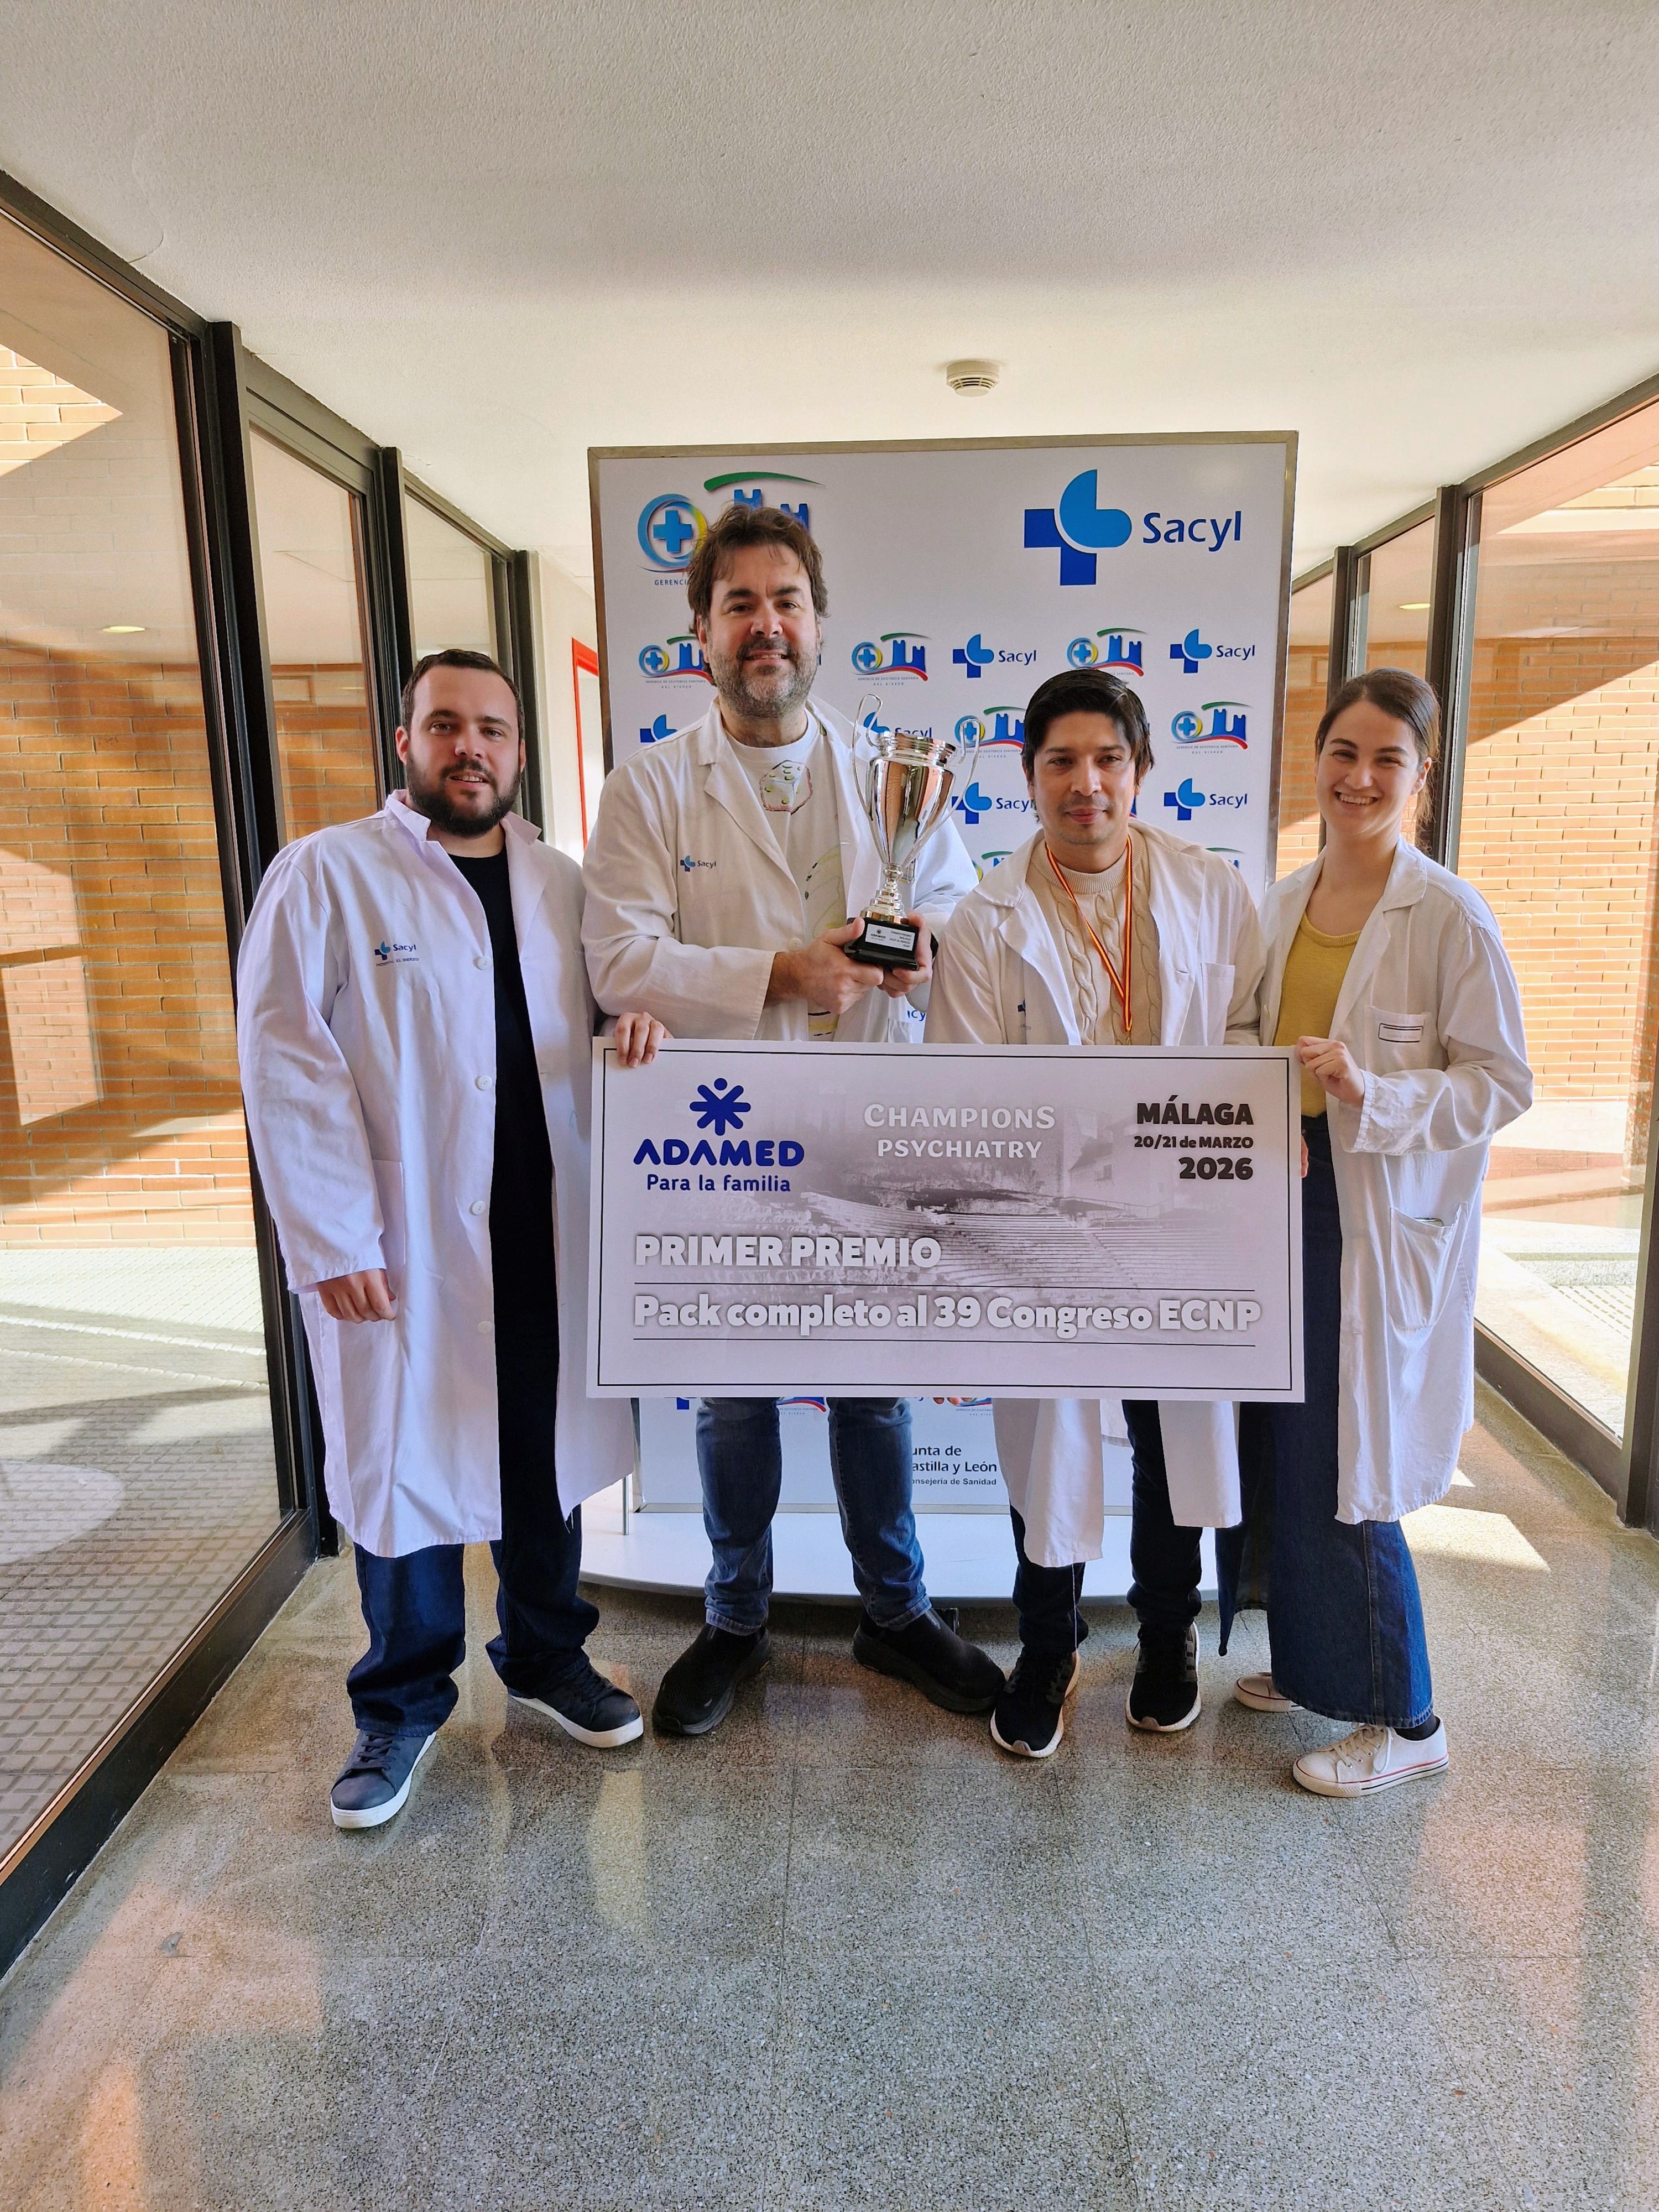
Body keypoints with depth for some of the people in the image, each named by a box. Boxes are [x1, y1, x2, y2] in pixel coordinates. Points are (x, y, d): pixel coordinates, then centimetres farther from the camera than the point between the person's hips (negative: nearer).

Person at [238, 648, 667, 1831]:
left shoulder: (562, 883, 9)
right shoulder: (326, 874, -5)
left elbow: (601, 1001, 20)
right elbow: (287, 1060, -10)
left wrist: (637, 1018, -5)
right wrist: (335, 1238, -16)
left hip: (548, 1234, 4)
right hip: (403, 1245, -4)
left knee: (547, 1459, 16)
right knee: (403, 1464, 8)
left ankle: (547, 1656, 38)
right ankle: (403, 1704, 30)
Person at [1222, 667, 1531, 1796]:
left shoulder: (1450, 916, -11)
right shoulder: (1282, 903, 7)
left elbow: (1504, 1083, -11)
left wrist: (1374, 1097, -25)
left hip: (1384, 1224, -6)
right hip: (1285, 1199, 6)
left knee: (1341, 1470, 0)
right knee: (1276, 1448, 14)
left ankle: (1405, 1721, 22)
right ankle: (1311, 1660, 36)